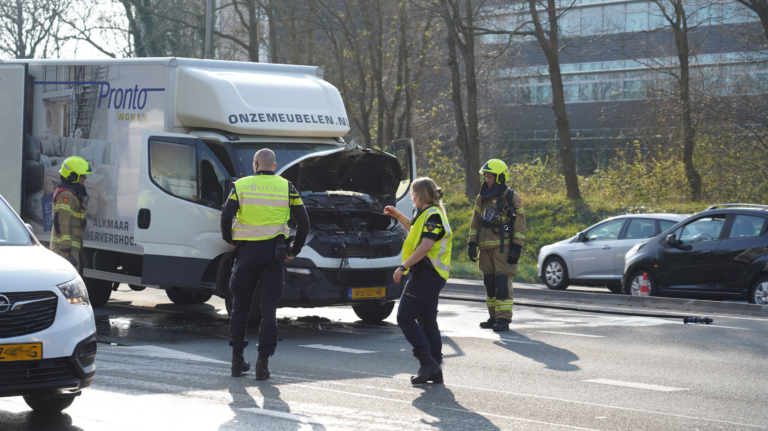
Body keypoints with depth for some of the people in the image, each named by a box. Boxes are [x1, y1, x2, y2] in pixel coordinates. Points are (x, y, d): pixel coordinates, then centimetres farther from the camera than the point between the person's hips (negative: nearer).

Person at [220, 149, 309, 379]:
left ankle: (237, 359, 15)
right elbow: (303, 221, 1)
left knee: (240, 306, 11)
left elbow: (226, 216, -9)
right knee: (268, 308, 2)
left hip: (247, 251, 0)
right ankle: (263, 362, -3)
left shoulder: (241, 185, 0)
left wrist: (230, 240, 7)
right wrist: (294, 251, 9)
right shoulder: (286, 187, 4)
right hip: (274, 253, 0)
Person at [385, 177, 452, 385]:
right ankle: (435, 369, 9)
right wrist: (398, 215, 35)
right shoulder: (430, 214, 19)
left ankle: (426, 361, -13)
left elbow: (426, 245, -24)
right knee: (427, 321, 10)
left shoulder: (433, 215, -14)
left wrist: (403, 267, -24)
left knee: (405, 317, -9)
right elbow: (417, 231, 39)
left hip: (425, 274, -11)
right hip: (432, 275, 11)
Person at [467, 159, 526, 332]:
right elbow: (475, 222, 18)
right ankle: (494, 317, 14)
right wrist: (472, 244, 11)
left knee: (503, 282, -11)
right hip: (486, 247, 6)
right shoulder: (482, 197, 13)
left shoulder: (512, 197, -3)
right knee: (489, 283, 7)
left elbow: (520, 224, -4)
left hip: (503, 247, -6)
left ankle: (504, 319, -11)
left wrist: (516, 248, -11)